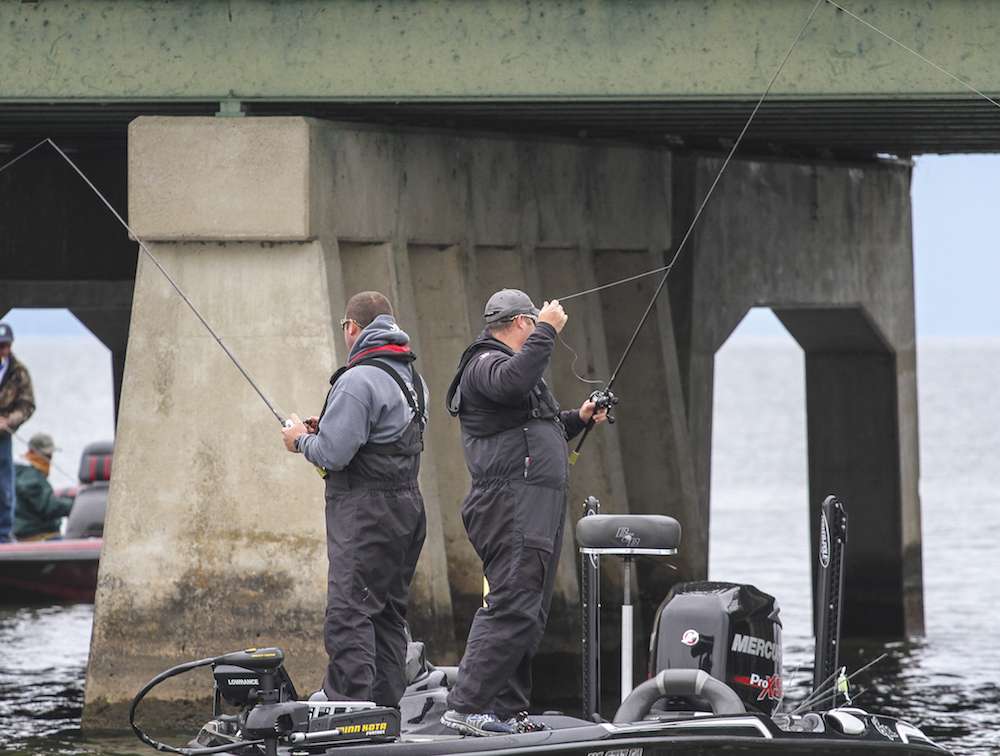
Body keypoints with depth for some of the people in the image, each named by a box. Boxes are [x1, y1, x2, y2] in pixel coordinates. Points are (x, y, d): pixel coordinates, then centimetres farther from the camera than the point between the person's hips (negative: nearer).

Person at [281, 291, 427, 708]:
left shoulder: (358, 380, -15)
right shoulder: (412, 377, 15)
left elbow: (332, 455, -19)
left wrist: (302, 440, 2)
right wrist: (327, 429, 17)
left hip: (365, 510, -10)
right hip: (408, 504, 10)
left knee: (348, 615, -13)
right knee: (388, 616, 14)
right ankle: (387, 710, 15)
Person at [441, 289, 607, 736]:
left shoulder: (500, 362, 28)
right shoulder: (486, 362, -6)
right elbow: (511, 382, -32)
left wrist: (577, 419, 29)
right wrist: (547, 331, -23)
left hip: (535, 513, 11)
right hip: (513, 506, -11)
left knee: (528, 615, 11)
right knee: (513, 608, -18)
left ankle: (508, 711, 12)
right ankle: (466, 707, -23)